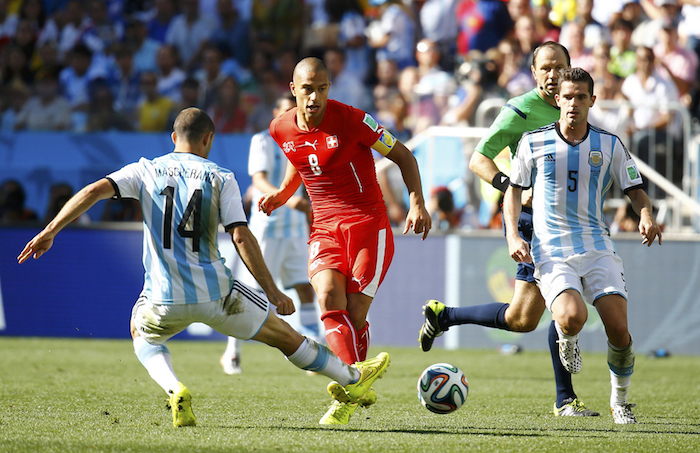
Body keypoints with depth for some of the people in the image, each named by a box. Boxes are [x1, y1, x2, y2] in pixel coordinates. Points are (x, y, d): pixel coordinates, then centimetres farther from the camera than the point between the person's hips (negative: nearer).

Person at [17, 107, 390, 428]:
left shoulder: (146, 171, 6)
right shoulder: (221, 178, 1)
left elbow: (95, 190, -7)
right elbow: (241, 237, -8)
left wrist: (50, 231, -5)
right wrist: (272, 291, -4)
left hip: (163, 298, 1)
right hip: (215, 295, -1)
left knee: (143, 336, 34)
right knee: (284, 334, 17)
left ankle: (174, 390, 6)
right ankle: (352, 380, 30)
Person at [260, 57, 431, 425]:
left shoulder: (351, 120, -12)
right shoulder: (282, 129, 3)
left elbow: (402, 155, -3)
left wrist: (417, 203, -13)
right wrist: (279, 195, 10)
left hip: (368, 223, -4)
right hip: (324, 226, 4)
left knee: (355, 312, -9)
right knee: (328, 298, -22)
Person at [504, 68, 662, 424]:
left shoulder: (609, 146, 5)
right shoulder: (534, 143, 3)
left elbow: (635, 192, 11)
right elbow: (514, 190, 12)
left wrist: (646, 217, -11)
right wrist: (512, 236, -1)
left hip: (597, 248, 2)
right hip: (551, 251, -2)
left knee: (618, 329, -11)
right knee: (572, 317, -28)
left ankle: (620, 400, 13)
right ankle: (566, 338, 11)